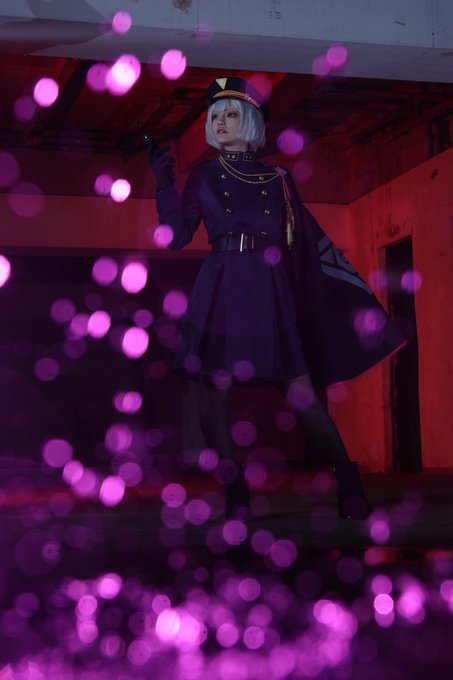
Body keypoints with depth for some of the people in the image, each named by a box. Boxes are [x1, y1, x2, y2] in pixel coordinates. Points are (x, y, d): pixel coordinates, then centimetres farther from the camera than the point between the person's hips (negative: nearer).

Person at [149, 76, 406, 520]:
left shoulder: (277, 179, 15)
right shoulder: (204, 177, 14)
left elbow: (307, 243, 14)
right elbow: (178, 237, 6)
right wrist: (163, 184, -2)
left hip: (271, 292, 0)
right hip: (221, 291, 1)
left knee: (302, 391, -8)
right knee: (214, 387, -8)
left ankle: (351, 489, -2)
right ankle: (235, 497, 0)